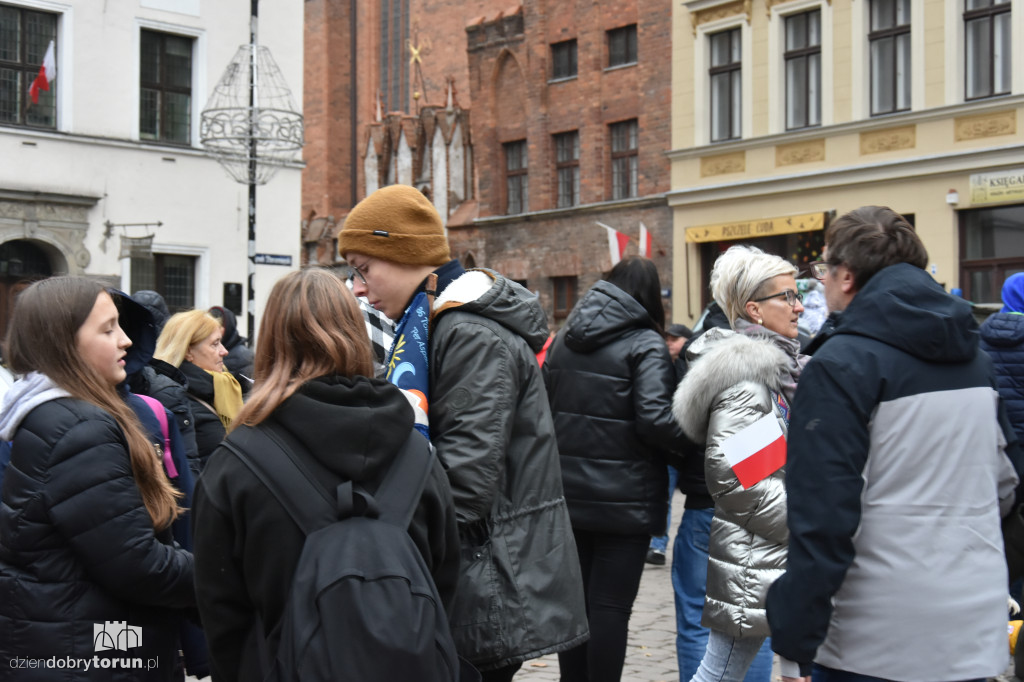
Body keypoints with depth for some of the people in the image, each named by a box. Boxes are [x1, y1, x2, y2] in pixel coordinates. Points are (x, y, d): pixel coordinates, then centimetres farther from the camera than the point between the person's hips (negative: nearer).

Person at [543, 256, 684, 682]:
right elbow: (654, 420, -20)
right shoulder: (645, 344, -11)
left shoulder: (564, 340, 10)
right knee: (611, 606, -1)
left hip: (570, 496, 6)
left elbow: (544, 404, 16)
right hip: (625, 500, -6)